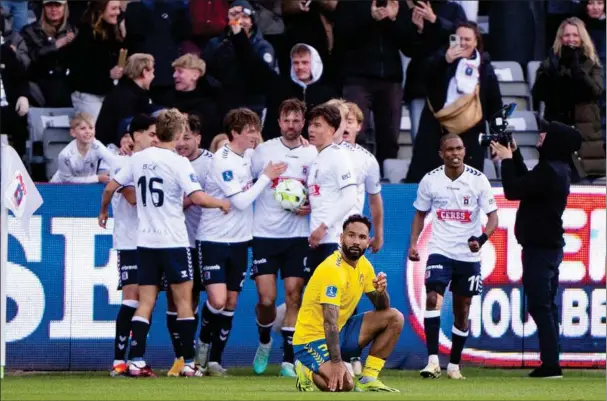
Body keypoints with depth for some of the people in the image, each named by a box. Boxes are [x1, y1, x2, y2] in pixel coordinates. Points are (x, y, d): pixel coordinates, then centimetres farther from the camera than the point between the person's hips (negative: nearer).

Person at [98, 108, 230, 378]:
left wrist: (103, 212, 29)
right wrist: (221, 203, -1)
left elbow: (110, 188, 10)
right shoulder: (178, 163, -11)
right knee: (183, 300, 2)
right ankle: (189, 363, 1)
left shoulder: (138, 159, 5)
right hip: (173, 242, -5)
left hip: (145, 242, 5)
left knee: (145, 303, 5)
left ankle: (136, 362, -3)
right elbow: (198, 198, -20)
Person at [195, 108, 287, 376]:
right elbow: (241, 201, -19)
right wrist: (266, 177, -14)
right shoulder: (222, 161, -17)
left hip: (239, 240, 7)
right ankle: (204, 342, 11)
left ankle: (214, 359, 13)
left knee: (231, 303, 5)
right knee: (217, 300, -16)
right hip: (213, 240, -7)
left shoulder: (248, 155, 6)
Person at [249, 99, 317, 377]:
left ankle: (288, 360, 1)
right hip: (265, 234, 0)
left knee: (294, 296, -4)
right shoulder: (264, 150, 1)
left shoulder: (313, 154, 2)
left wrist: (311, 207, -10)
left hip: (298, 236, 0)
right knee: (266, 299, -4)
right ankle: (264, 343, 25)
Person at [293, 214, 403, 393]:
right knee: (344, 384, -31)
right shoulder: (333, 269, -23)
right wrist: (336, 362, -36)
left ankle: (368, 379, -1)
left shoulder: (363, 264, 4)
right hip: (312, 339, -9)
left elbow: (382, 308, 8)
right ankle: (308, 372, 2)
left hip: (340, 331, 9)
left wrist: (381, 291, -16)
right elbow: (329, 322, -29)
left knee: (395, 318, -2)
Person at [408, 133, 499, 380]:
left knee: (462, 310, 8)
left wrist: (481, 239, -23)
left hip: (469, 255, 0)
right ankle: (433, 361, -23)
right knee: (433, 298, -20)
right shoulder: (430, 180, -1)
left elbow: (493, 216, -5)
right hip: (440, 251, 0)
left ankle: (454, 365, 21)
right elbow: (420, 214, 12)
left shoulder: (478, 180, -6)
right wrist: (413, 243, 0)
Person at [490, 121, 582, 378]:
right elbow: (527, 183, 23)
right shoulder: (558, 169, 10)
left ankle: (550, 364, -12)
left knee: (540, 306, -9)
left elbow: (513, 191, -19)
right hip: (551, 245, 10)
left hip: (539, 247, -10)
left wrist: (507, 160, -7)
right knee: (546, 306, 13)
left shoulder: (548, 171, -20)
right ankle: (551, 363, 16)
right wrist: (514, 155, 19)